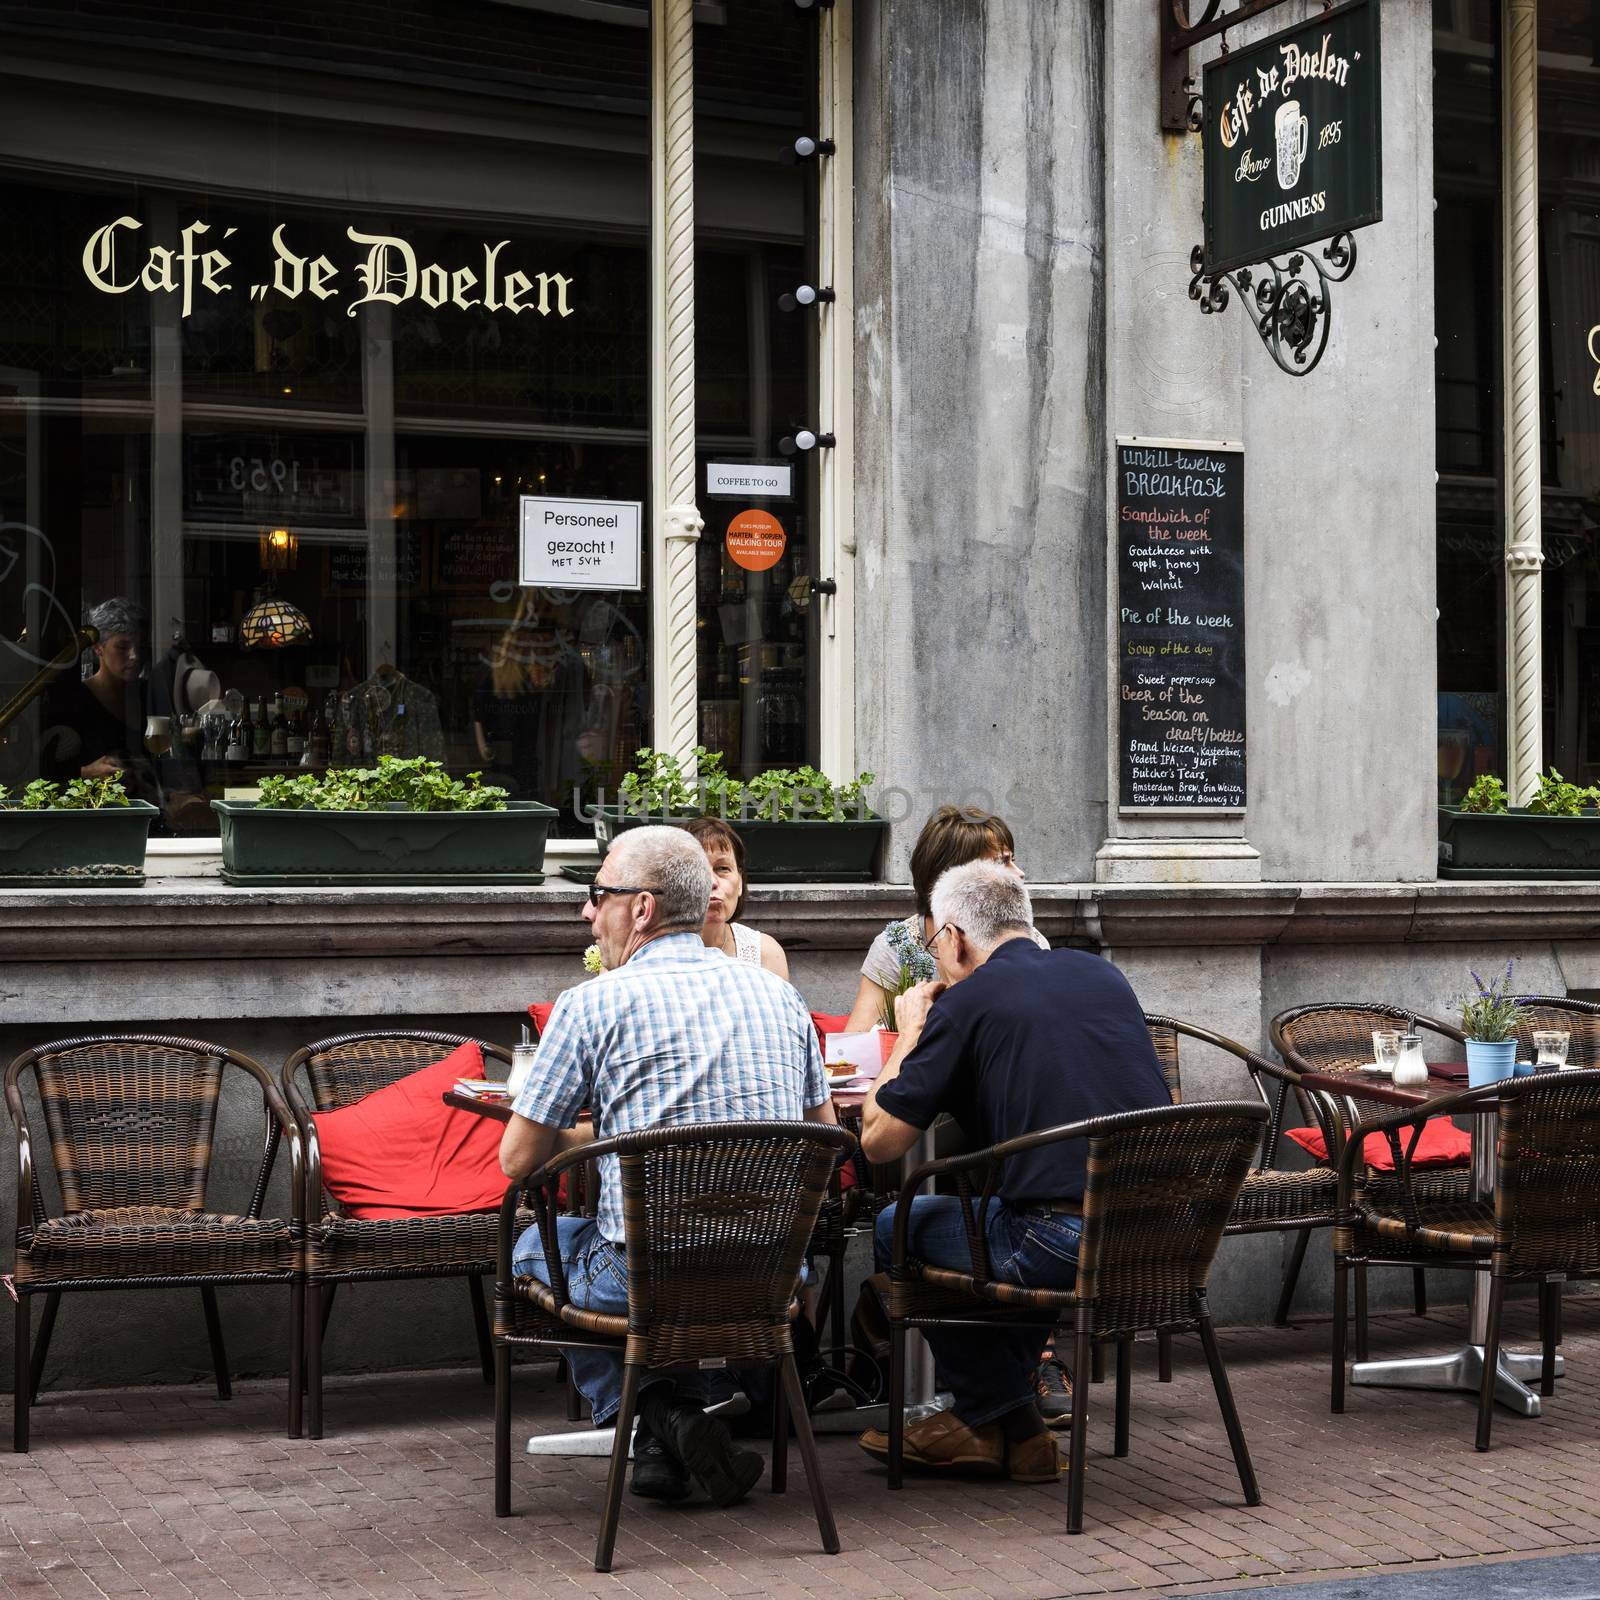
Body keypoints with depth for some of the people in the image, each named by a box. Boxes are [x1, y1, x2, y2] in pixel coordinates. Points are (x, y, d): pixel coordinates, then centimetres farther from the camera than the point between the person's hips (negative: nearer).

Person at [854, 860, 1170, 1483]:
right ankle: (992, 1418, 33)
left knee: (899, 1227, 17)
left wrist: (911, 1033, 16)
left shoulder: (967, 1000, -3)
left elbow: (878, 1139, -1)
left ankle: (1001, 1424, 23)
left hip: (1069, 1247, -7)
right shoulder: (1102, 974, 16)